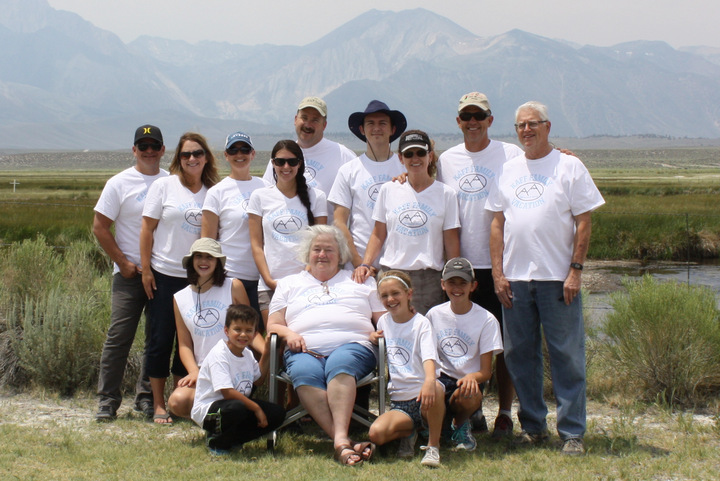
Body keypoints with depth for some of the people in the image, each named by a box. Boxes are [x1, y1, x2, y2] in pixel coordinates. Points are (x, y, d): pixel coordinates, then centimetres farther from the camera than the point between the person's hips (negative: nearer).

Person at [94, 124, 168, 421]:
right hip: (129, 273, -2)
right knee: (119, 336, -5)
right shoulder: (119, 183, 0)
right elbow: (100, 227, 0)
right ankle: (108, 399, 3)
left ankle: (147, 396, 17)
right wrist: (123, 262, -5)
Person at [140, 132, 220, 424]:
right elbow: (147, 229, -2)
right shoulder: (164, 186, -1)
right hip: (164, 276, -2)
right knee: (161, 340, 1)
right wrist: (146, 269, -7)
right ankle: (159, 405, 10)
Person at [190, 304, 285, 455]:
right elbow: (227, 392, -25)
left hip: (239, 405, 8)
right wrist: (256, 408, -21)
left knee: (277, 414, -6)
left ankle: (232, 439, 1)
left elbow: (258, 380, 24)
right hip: (208, 410, -8)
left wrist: (266, 354, 14)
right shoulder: (219, 355, -19)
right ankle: (217, 442, -11)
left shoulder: (247, 354, 6)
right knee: (236, 407, -40)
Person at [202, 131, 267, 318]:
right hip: (228, 275, -3)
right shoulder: (217, 192, 1)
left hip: (260, 275, 3)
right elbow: (207, 240, 0)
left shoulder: (265, 188, 9)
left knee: (259, 330, 4)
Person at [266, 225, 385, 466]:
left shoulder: (361, 280, 28)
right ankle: (343, 443, -49)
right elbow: (273, 326, 22)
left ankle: (340, 438, -53)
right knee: (304, 373, -37)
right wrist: (289, 334, -1)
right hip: (305, 350, 1)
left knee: (340, 364, -39)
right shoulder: (289, 284, 30)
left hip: (352, 345, 0)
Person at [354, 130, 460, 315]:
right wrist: (365, 264, -3)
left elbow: (451, 241, 4)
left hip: (429, 278, -1)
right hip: (391, 273, 1)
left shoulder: (445, 194, 5)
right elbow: (378, 235, 11)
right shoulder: (388, 190, 9)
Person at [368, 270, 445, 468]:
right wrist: (373, 339, 9)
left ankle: (433, 445, -18)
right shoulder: (384, 321, 13)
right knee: (376, 433, -28)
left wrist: (430, 380, -45)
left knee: (435, 390, -41)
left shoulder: (421, 323, -4)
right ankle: (408, 432, 7)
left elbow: (429, 356, -22)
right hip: (399, 403, 4)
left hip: (421, 398, -4)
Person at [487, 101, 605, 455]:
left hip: (558, 279, -4)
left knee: (567, 356, -2)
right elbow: (498, 223, 12)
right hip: (515, 278, 4)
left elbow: (583, 223, -2)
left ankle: (572, 432, 4)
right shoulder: (508, 170, 13)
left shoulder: (569, 166, 2)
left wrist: (575, 270, -10)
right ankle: (532, 426, 19)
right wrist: (497, 272, 3)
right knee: (520, 355, 7)